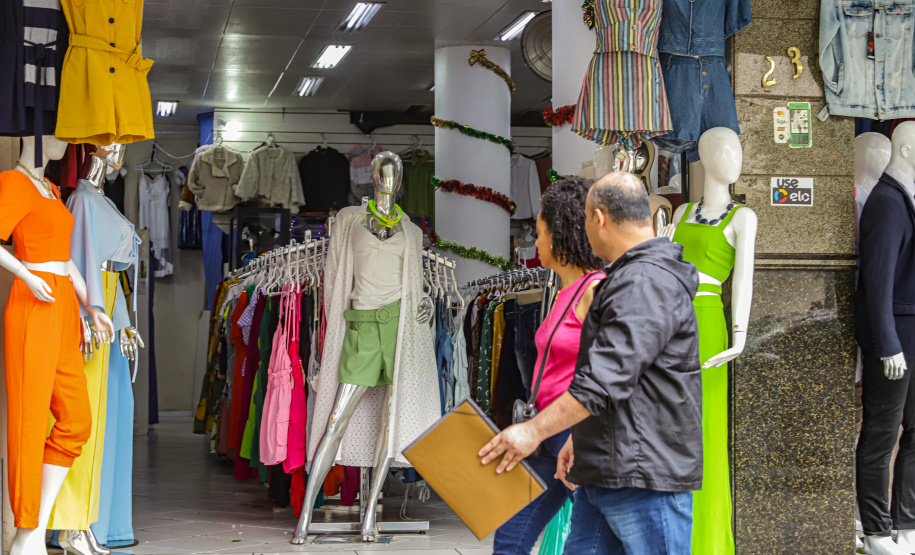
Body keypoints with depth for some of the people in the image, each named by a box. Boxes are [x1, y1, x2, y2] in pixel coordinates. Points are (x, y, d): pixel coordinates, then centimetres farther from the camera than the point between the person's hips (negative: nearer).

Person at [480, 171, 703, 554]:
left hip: (646, 477, -11)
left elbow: (607, 378, -25)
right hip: (601, 474, 11)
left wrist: (535, 430, -21)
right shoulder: (626, 278, 20)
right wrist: (579, 437, 25)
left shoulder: (649, 284, -17)